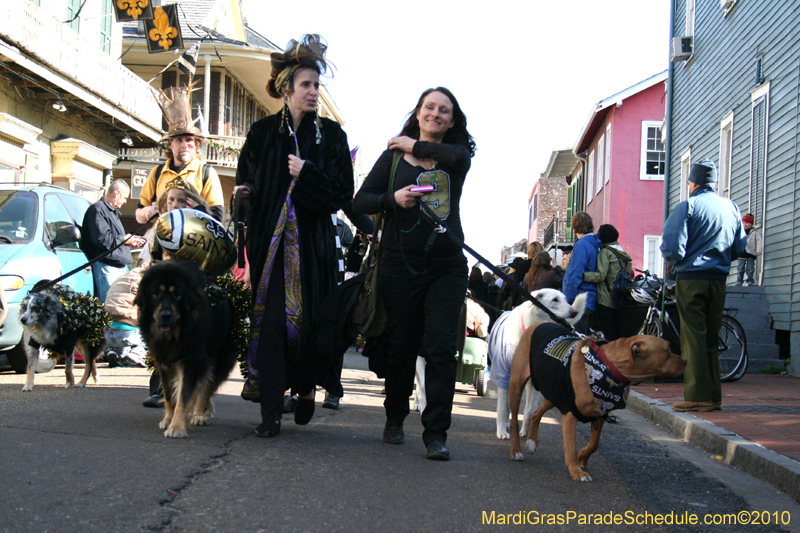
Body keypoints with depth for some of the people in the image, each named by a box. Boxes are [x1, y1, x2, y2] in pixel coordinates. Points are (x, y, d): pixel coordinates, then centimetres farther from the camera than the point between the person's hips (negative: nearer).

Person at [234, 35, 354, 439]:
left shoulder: (331, 134, 5)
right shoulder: (262, 132, 8)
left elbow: (343, 193, -1)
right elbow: (246, 182, 18)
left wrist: (307, 174, -13)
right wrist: (249, 192, -2)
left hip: (313, 243, 0)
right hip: (270, 241, 0)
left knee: (310, 319, -1)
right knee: (270, 321, -4)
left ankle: (306, 390, 25)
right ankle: (270, 411, 0)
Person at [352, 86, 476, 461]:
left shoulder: (457, 156, 10)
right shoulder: (394, 156, 9)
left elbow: (456, 156, -16)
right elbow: (361, 200, 6)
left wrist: (417, 146, -4)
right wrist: (393, 199, -12)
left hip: (447, 266, 0)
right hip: (401, 265, 0)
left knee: (440, 350, -8)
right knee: (400, 348, 7)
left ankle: (436, 434, -4)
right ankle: (394, 419, 28)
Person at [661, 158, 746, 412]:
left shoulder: (688, 206, -8)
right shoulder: (732, 208, 9)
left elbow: (672, 247, -14)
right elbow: (740, 247, 14)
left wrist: (676, 259, 7)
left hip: (691, 279, -5)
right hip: (719, 279, 5)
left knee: (693, 337, -3)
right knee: (712, 339, 12)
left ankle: (697, 396, -6)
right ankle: (714, 396, 14)